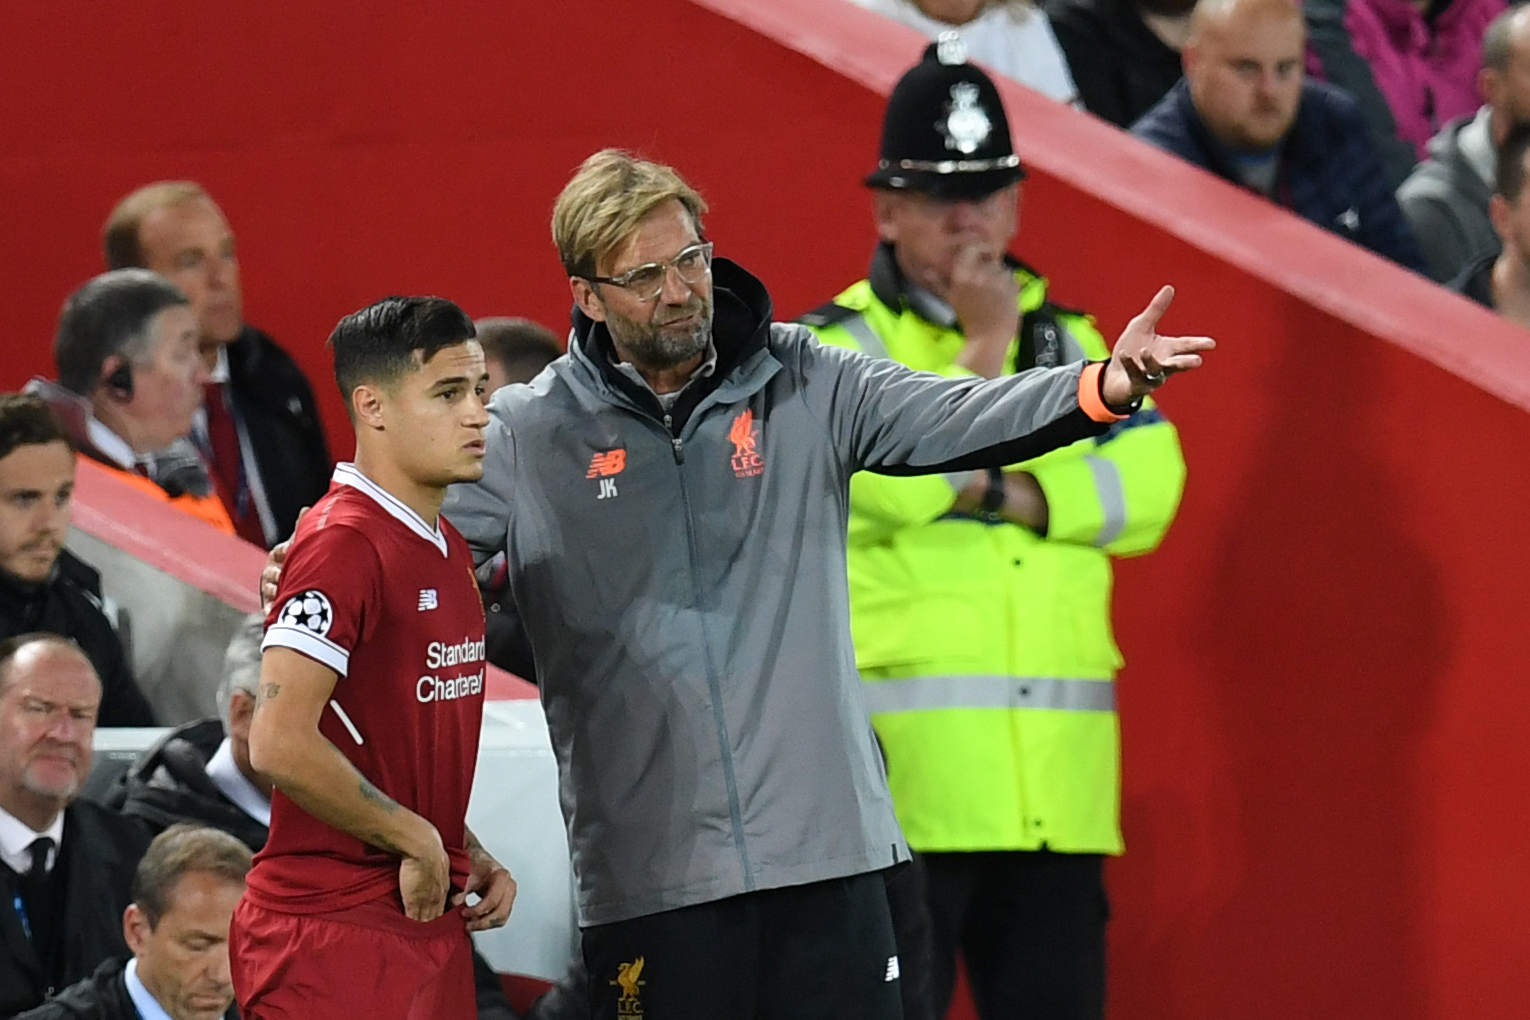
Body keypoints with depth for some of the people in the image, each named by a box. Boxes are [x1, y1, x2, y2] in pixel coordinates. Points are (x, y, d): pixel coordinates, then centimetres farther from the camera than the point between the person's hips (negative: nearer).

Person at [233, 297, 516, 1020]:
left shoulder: (449, 548, 15)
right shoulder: (343, 544, -15)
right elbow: (282, 743, -24)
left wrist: (470, 858, 9)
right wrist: (418, 842, -14)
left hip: (432, 924, 9)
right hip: (334, 930, -9)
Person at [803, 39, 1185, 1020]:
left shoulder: (1070, 340, 17)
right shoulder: (836, 345, 3)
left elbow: (1147, 480, 1)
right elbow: (885, 478, -17)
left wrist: (1001, 495, -12)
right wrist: (984, 347, -10)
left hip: (1055, 780, 5)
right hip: (897, 769, -5)